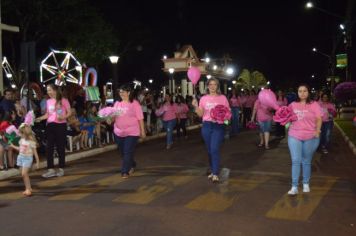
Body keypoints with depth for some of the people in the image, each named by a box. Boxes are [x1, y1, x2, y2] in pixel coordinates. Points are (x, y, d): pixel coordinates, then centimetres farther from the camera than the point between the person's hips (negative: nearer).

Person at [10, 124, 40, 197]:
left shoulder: (31, 141, -14)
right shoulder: (22, 139, 6)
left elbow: (35, 152, -10)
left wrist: (37, 162, -8)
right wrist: (12, 146, 25)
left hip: (28, 158, -7)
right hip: (21, 157, 7)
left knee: (24, 173, -16)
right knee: (24, 174, 7)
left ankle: (28, 189, -7)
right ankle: (28, 188, 17)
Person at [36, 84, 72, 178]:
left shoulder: (63, 100, -6)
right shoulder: (48, 101, 9)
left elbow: (69, 112, -5)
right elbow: (47, 114, 14)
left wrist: (63, 117, -23)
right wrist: (40, 118, -2)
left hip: (61, 125, -5)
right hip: (50, 125, 5)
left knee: (60, 147, 3)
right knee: (49, 147, 2)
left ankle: (61, 169, 15)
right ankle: (51, 169, 7)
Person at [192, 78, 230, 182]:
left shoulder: (222, 98, 1)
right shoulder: (204, 98, 8)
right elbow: (200, 114, 5)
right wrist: (195, 106, -10)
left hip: (218, 126, -3)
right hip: (206, 126, 3)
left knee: (215, 149, -12)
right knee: (210, 150, 10)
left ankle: (216, 174, -7)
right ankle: (213, 171, 23)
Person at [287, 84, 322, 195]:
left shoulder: (314, 104, 0)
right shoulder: (292, 105, 9)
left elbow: (319, 119, -3)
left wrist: (317, 130, -18)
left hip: (310, 137, -1)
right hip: (294, 136, 2)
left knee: (306, 162, 10)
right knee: (295, 161, -4)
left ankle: (306, 184, 26)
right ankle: (294, 187, -4)